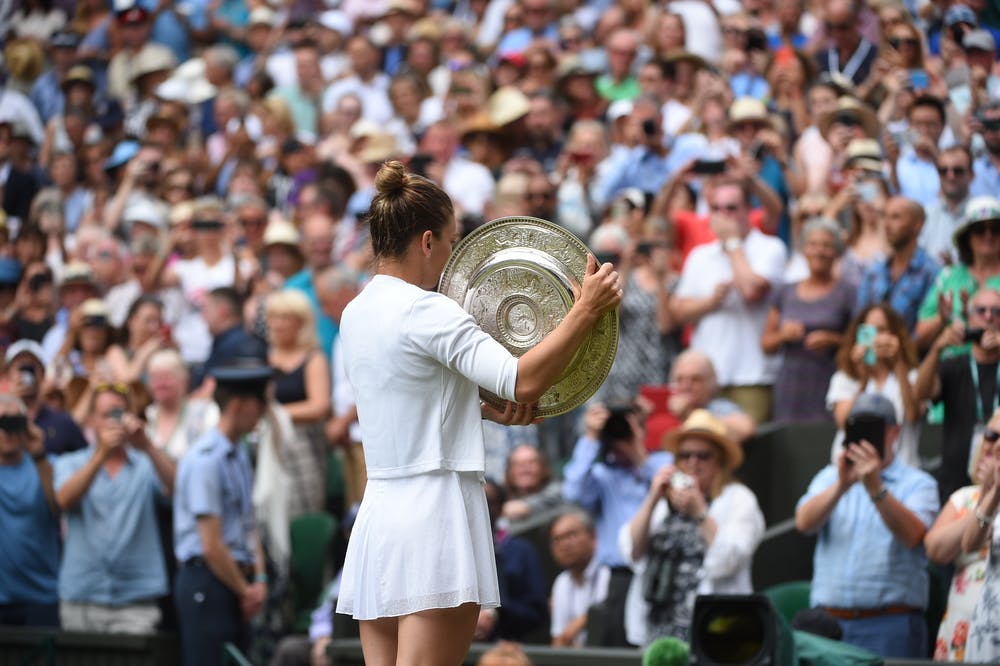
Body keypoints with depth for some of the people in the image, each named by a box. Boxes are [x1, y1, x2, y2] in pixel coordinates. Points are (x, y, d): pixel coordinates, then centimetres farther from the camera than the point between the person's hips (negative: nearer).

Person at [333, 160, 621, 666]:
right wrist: (587, 309, -15)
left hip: (377, 514, 9)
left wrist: (484, 411, 14)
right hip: (436, 511, -9)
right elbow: (524, 381, -23)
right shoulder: (426, 312, -14)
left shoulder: (356, 314, 13)